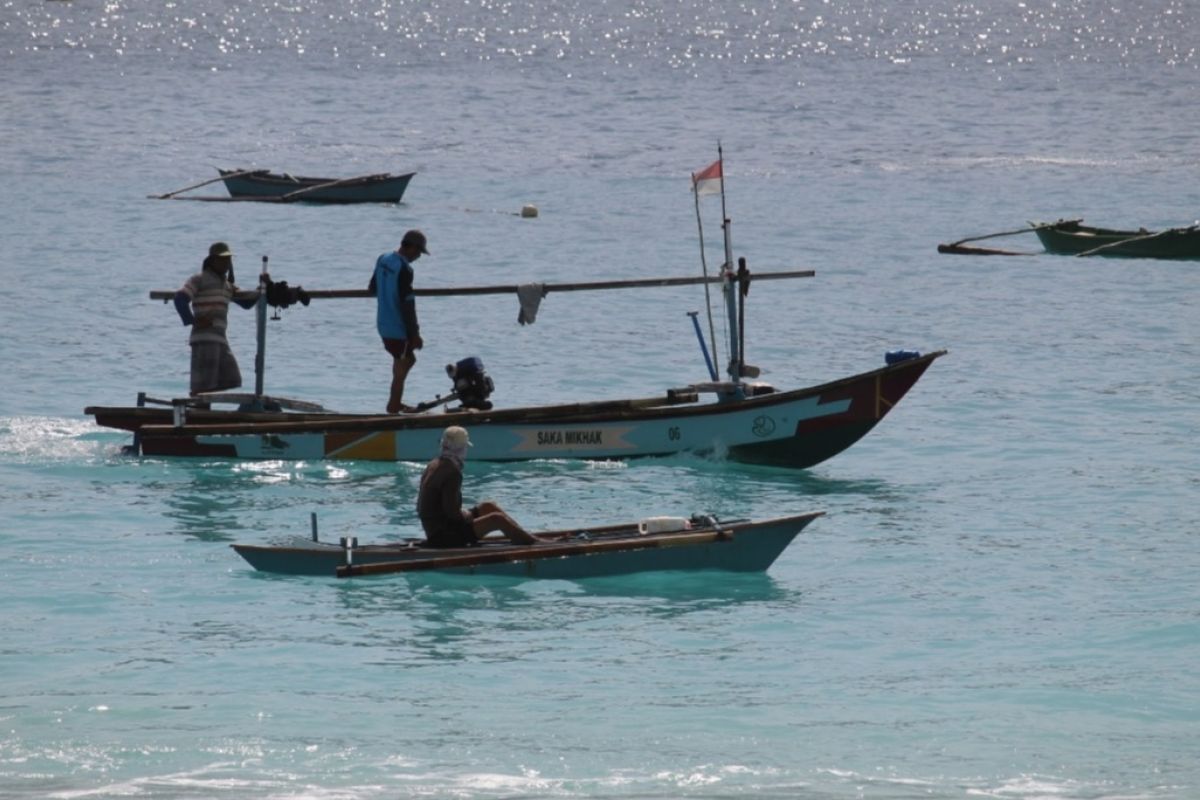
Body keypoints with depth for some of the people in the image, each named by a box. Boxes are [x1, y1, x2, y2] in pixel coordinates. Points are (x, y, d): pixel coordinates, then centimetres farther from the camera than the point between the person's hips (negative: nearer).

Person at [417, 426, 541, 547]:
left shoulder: (434, 465, 10)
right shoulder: (452, 471, -21)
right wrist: (466, 515, -5)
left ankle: (527, 537, 24)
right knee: (497, 519, -10)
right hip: (445, 537, -10)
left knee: (488, 506, 18)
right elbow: (451, 512, -25)